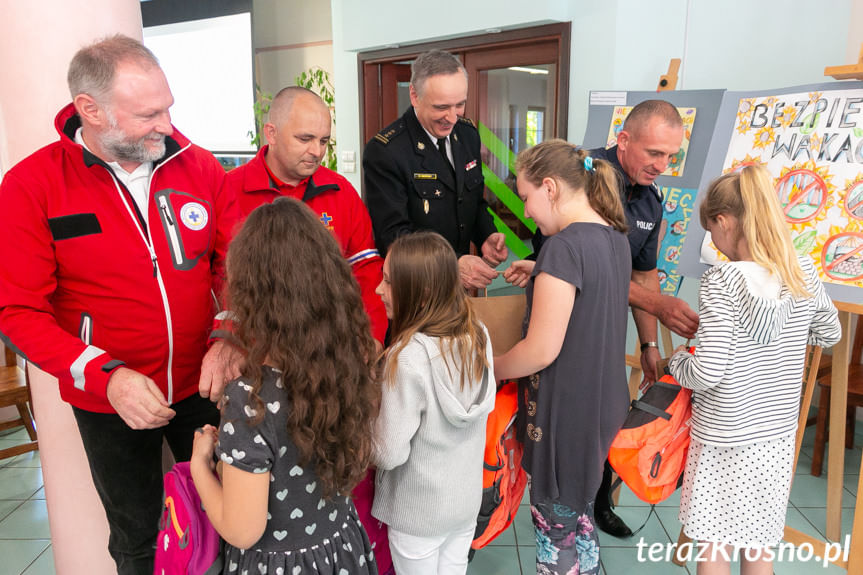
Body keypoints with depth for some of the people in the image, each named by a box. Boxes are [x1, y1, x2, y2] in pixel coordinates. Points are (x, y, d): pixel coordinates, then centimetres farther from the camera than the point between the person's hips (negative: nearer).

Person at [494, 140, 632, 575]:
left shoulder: (564, 246, -24)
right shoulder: (614, 236, 3)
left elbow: (541, 351, -24)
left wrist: (488, 370, -8)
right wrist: (540, 276, 10)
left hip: (566, 412, -9)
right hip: (604, 402, 9)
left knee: (556, 522, 11)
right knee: (578, 510, 25)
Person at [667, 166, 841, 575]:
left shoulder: (722, 281, -22)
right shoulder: (804, 273, -5)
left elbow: (707, 372, -23)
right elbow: (828, 334, 12)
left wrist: (677, 361, -4)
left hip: (724, 439, -5)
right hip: (777, 435, 6)